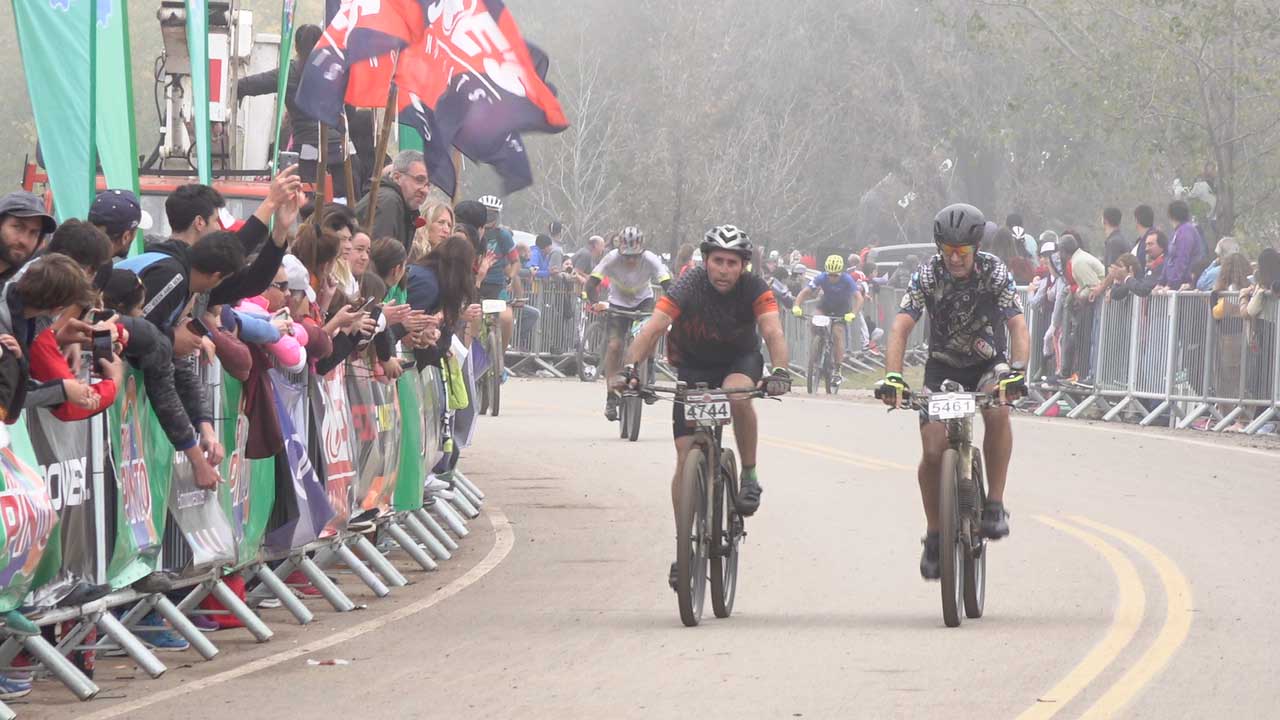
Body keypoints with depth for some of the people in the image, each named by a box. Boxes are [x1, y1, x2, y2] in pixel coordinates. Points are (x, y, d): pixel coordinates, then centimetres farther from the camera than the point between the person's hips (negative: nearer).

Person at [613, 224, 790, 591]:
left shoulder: (754, 289, -22)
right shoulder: (688, 288, -24)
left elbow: (773, 332, -34)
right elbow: (653, 328, -35)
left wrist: (779, 371, -54)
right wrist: (630, 368, -51)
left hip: (740, 361, 0)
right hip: (693, 366, 1)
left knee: (737, 393, -37)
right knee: (686, 454, -9)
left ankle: (750, 475, -15)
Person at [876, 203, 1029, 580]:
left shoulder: (994, 273, -20)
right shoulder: (928, 276, -19)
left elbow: (1018, 327, -29)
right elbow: (901, 328, -26)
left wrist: (1016, 372, -48)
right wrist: (892, 377, -43)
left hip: (989, 365, -1)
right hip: (943, 368, 1)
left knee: (998, 410, -35)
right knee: (933, 452, -13)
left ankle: (995, 505, -25)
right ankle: (934, 534, 8)